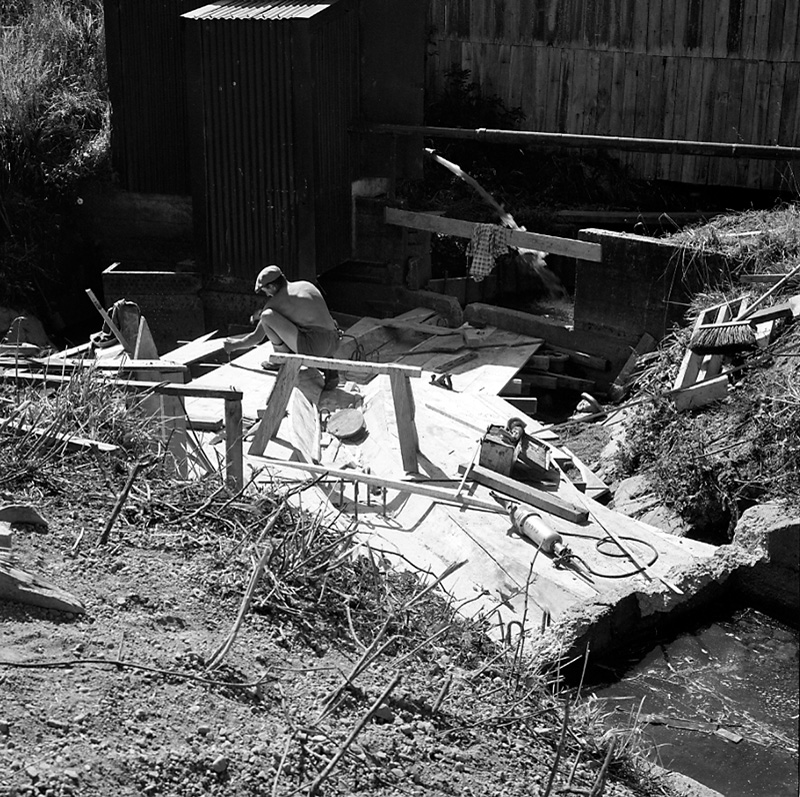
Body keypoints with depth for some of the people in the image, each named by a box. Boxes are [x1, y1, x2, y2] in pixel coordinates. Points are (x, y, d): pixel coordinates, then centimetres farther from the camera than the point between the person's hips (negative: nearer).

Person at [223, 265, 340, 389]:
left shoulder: (275, 302, 1)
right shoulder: (307, 286, 19)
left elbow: (257, 338, 9)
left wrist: (234, 345, 26)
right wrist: (261, 312, 42)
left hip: (313, 346, -7)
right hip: (333, 345, 7)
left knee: (267, 316, -10)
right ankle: (329, 369, 13)